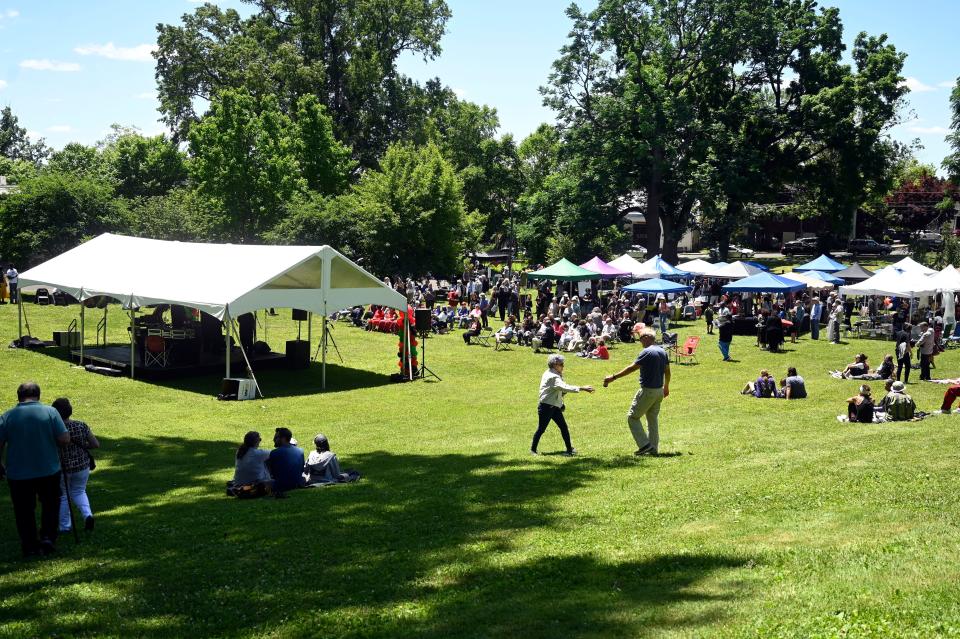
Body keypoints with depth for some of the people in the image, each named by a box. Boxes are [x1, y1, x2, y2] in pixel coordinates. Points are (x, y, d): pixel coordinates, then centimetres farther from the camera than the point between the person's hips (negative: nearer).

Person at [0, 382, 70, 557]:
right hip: (48, 470, 0)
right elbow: (65, 439, -11)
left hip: (18, 474, 0)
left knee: (24, 510, 14)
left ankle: (29, 546, 19)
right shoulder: (50, 412, -9)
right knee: (50, 505, 21)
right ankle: (48, 537, 11)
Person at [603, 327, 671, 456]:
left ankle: (644, 444, -3)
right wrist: (666, 387, 31)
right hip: (659, 391, 8)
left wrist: (613, 378, -15)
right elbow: (667, 371, 16)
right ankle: (653, 448, 18)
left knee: (633, 417, 3)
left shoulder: (647, 352, -18)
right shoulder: (662, 352, 7)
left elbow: (631, 368, -20)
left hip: (647, 391, -8)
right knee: (653, 418, 16)